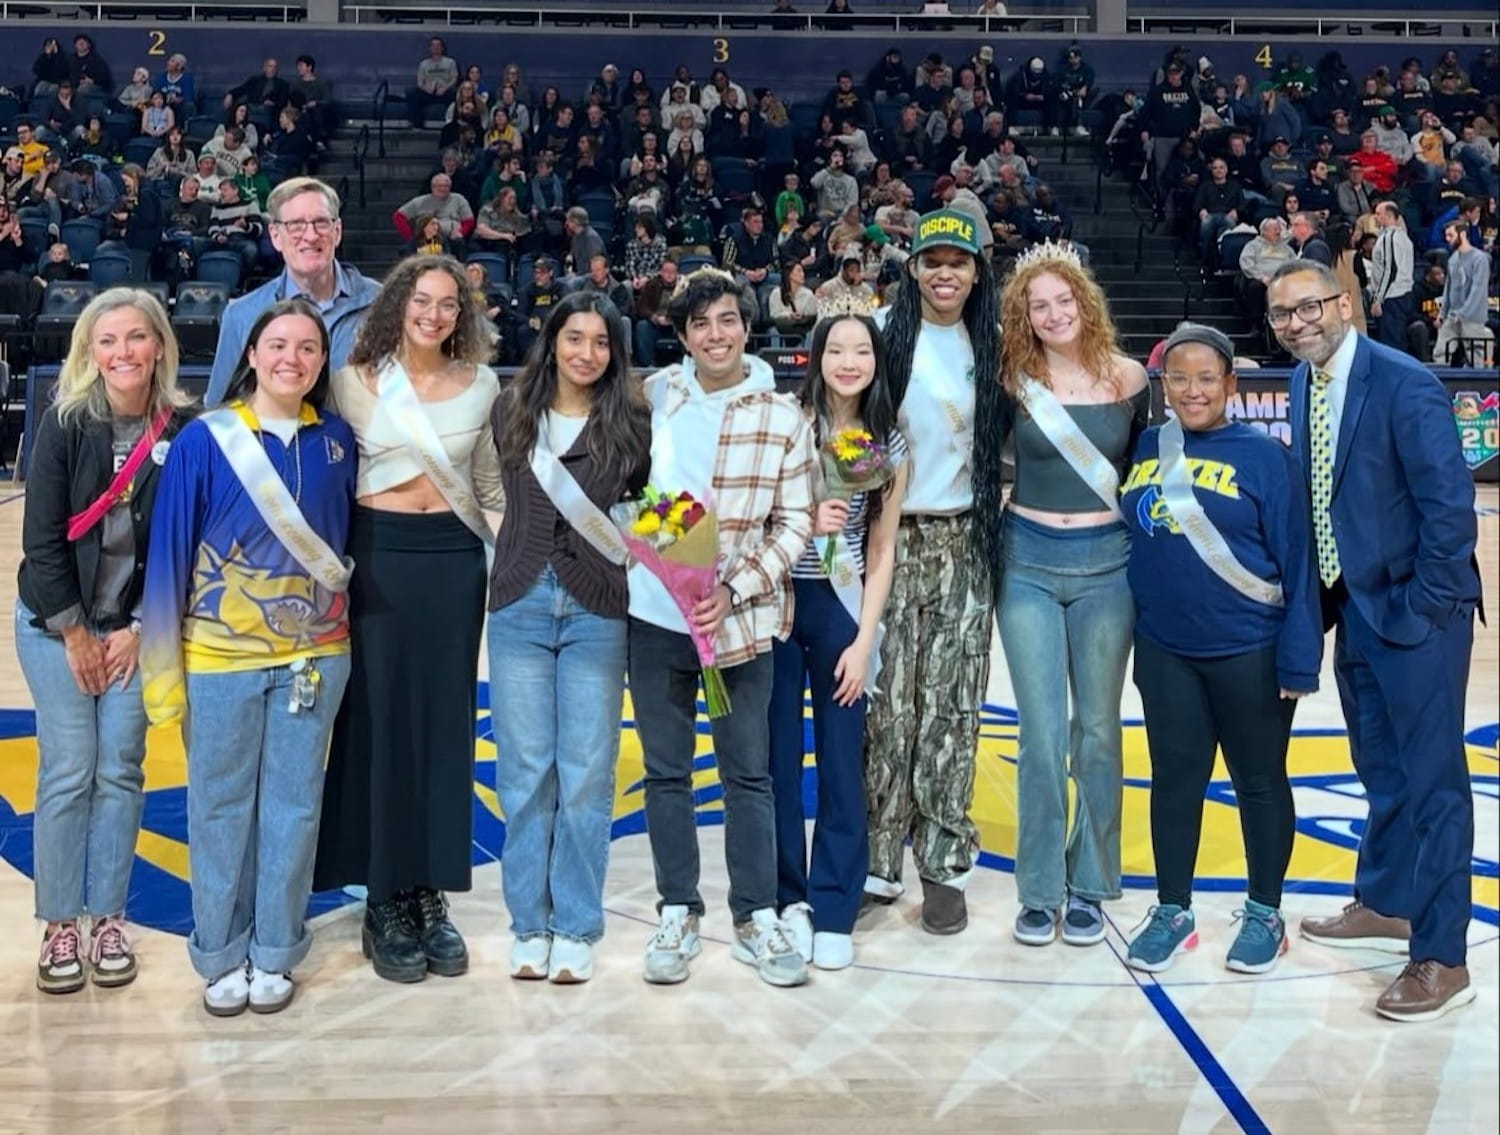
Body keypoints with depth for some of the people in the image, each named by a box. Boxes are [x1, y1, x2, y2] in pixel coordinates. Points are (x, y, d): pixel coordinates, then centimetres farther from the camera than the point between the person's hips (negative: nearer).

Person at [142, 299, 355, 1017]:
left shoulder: (336, 441, 1)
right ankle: (221, 955, 24)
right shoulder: (205, 440, -7)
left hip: (314, 655, 2)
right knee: (221, 808, 8)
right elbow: (169, 554, -6)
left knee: (293, 807, 9)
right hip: (220, 658, -2)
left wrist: (343, 619, 7)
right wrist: (164, 671, -7)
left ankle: (276, 953, 24)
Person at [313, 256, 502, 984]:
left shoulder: (481, 384, 6)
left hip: (455, 557, 2)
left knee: (446, 722, 4)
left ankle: (432, 896, 14)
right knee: (379, 721, 0)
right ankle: (386, 902, 10)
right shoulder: (356, 380, 0)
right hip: (378, 555, -2)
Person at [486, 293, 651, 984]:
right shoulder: (510, 412, 7)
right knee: (525, 772, 3)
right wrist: (524, 551, 11)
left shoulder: (631, 424, 3)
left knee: (586, 775, 1)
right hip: (520, 606, 1)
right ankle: (530, 924, 14)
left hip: (596, 611, -1)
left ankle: (576, 928, 12)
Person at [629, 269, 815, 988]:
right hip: (655, 614, 2)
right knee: (665, 769, 10)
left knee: (749, 772, 7)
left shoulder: (781, 418, -2)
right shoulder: (653, 396, 3)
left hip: (742, 621, -1)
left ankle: (756, 917, 20)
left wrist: (732, 591, -14)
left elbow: (794, 523, -3)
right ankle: (677, 913, 23)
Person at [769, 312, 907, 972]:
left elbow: (882, 551, 4)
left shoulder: (891, 445, 4)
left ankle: (833, 908, 12)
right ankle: (788, 897, 16)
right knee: (779, 754, 3)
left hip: (841, 606, 1)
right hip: (776, 600, -1)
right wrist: (804, 521, -18)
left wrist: (863, 641, -2)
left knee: (841, 757, 3)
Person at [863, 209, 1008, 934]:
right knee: (886, 703, -2)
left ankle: (944, 864, 11)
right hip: (890, 538, -2)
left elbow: (1009, 437, 17)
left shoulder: (993, 346, 9)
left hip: (965, 543, 2)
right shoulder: (886, 332, 1)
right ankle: (875, 861, 9)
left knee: (951, 706, 3)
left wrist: (997, 495, 3)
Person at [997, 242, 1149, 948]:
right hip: (1028, 561, -1)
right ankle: (1040, 889, 12)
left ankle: (1088, 883, 21)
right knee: (1042, 734, 0)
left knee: (1097, 729, 7)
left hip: (1106, 563, 1)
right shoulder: (1014, 380, -3)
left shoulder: (1129, 379, 0)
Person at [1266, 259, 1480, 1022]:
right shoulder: (1302, 383, 5)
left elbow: (1449, 503, -19)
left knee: (1431, 778, 0)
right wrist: (1322, 595, 6)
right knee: (1380, 770, 21)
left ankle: (1440, 958, 9)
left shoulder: (1405, 384, -18)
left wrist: (1423, 607, -16)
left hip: (1414, 610, -8)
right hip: (1354, 606, 8)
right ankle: (1384, 906, 37)